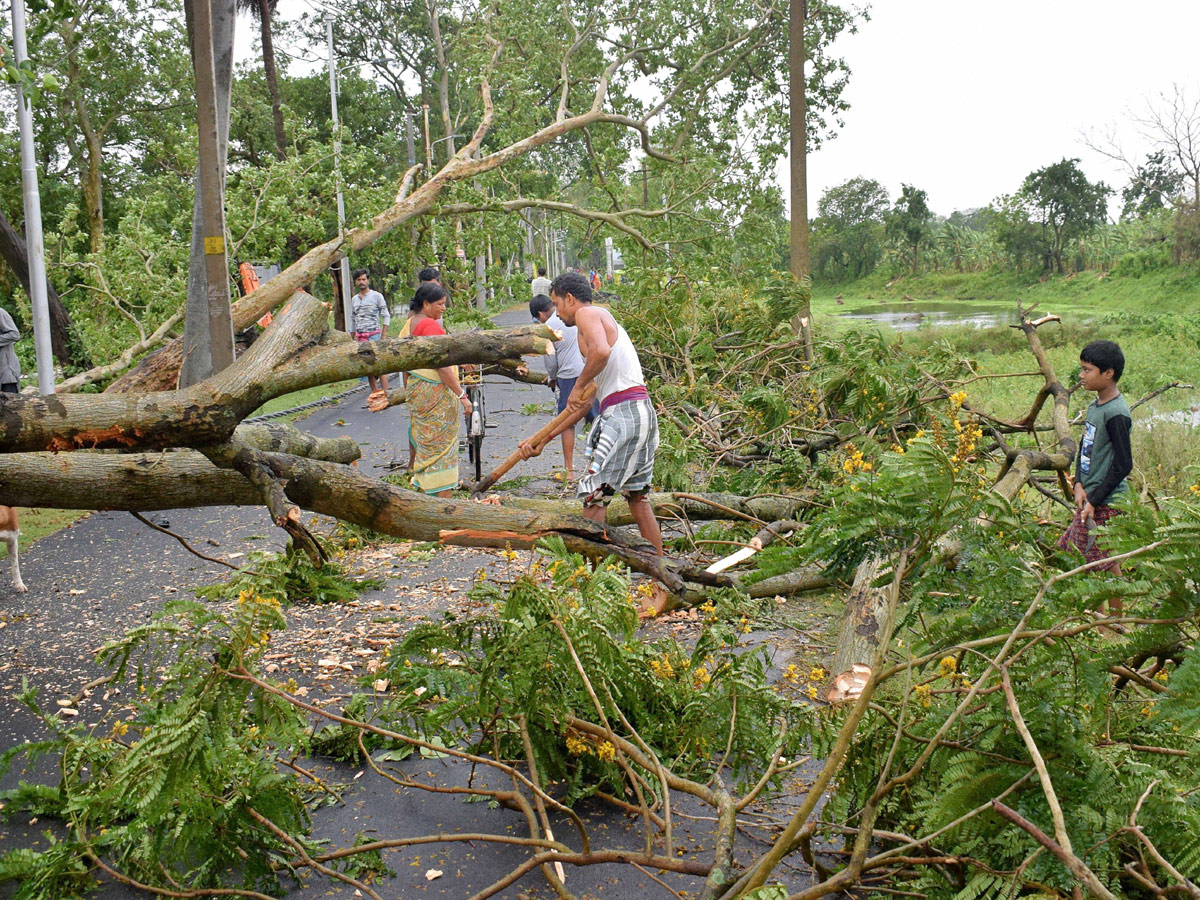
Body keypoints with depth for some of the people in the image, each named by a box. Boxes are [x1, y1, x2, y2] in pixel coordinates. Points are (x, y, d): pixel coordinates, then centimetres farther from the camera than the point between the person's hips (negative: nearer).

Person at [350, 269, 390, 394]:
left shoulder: (376, 296, 0)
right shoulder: (354, 299, 14)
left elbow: (386, 316, -2)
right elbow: (354, 320, 19)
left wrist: (383, 336, -9)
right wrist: (354, 338, 13)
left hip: (374, 334, -5)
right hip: (360, 336, 5)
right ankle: (374, 393, 13)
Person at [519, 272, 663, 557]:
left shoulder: (587, 314, 0)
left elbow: (601, 351, -27)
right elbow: (584, 403, 27)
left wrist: (578, 386, -12)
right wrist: (542, 440, 27)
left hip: (622, 412, -10)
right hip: (643, 412, 10)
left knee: (592, 494, -5)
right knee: (637, 495, 18)